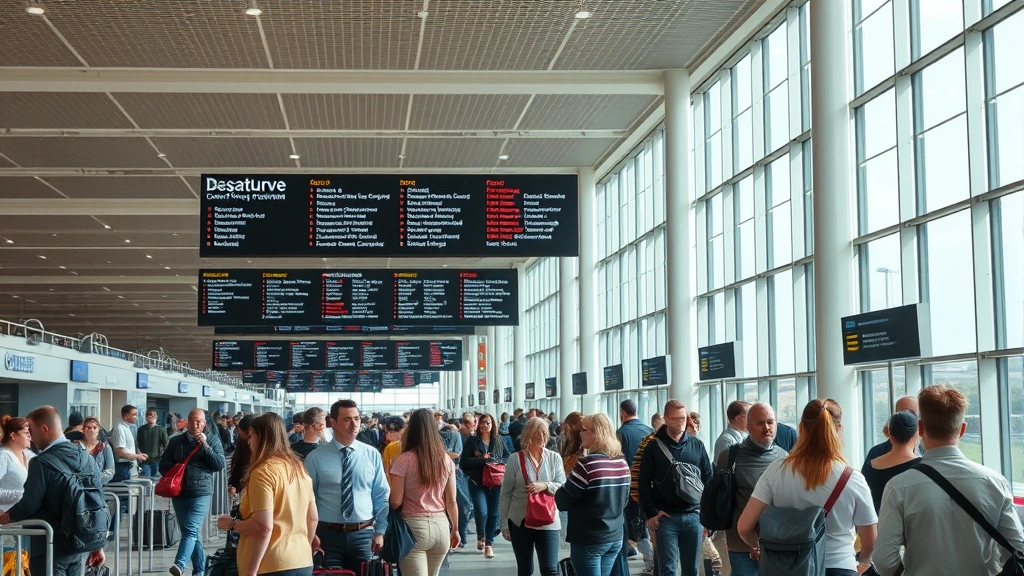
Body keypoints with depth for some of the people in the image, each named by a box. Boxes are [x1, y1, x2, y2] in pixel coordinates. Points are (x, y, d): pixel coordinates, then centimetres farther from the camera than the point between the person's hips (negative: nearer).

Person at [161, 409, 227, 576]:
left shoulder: (212, 442, 5)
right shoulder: (176, 442, 11)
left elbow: (220, 465, -7)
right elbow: (163, 465, 12)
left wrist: (205, 445, -13)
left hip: (201, 494, -4)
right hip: (179, 494, 4)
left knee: (190, 529, -17)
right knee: (193, 532, 9)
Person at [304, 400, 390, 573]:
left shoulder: (372, 455, 2)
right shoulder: (315, 458, -3)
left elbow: (381, 496, 5)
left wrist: (380, 532, 0)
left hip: (364, 534, 2)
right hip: (328, 534, -1)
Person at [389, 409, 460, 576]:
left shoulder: (403, 460, -9)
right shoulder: (446, 461, 4)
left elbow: (395, 502, -10)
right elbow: (451, 501, 8)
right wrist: (455, 529, 20)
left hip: (414, 526, -5)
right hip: (441, 525, 5)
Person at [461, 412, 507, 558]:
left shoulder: (499, 441, 8)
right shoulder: (471, 441, 1)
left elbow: (507, 458, 12)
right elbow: (464, 462, -4)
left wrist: (497, 461, -9)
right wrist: (482, 460, -16)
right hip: (477, 482, -2)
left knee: (493, 513, 4)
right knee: (482, 511, -14)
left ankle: (489, 543, 19)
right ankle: (481, 536, 16)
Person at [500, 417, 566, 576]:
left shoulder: (555, 458, 2)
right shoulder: (515, 459, -2)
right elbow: (506, 493, 0)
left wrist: (545, 486, -20)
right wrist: (503, 522, -2)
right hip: (520, 521, 0)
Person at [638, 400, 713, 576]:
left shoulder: (697, 445, 7)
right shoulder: (654, 446, 0)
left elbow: (708, 478, 10)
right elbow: (644, 482, -1)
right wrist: (650, 513, -8)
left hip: (694, 516, 2)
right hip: (665, 517, -2)